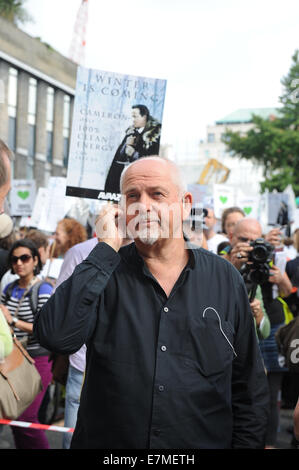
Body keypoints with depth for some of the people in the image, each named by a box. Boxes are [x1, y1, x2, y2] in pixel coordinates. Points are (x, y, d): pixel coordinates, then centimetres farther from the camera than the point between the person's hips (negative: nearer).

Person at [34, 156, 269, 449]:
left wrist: (247, 443, -7)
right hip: (105, 442, 0)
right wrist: (107, 248, -22)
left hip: (206, 442, 1)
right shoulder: (102, 272, -7)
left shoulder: (224, 279, -3)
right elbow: (55, 337, -26)